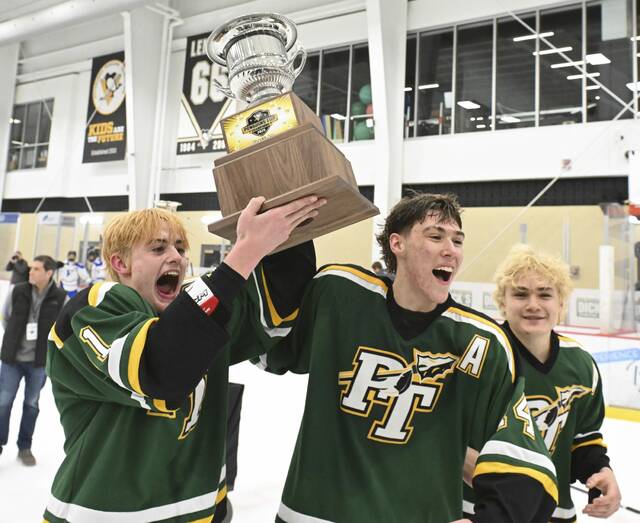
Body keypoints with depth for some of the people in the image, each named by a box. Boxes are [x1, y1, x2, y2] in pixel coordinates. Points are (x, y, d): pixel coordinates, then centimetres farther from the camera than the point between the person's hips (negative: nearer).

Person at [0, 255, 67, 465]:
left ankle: (25, 447, 29)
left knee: (31, 404, 13)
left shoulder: (60, 298, -10)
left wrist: (46, 343, 2)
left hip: (40, 361, 0)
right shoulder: (17, 291, -7)